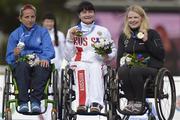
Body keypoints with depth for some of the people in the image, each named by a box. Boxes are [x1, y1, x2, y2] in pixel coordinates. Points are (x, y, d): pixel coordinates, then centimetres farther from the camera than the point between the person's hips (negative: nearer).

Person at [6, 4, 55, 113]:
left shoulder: (43, 32, 19)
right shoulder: (15, 34, 19)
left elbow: (49, 50, 2)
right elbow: (9, 58, 11)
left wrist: (45, 58, -22)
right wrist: (15, 55, -14)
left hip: (39, 62, 0)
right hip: (21, 64, 0)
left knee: (43, 67, -36)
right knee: (23, 66, -36)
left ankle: (35, 101, -40)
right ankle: (23, 103, -43)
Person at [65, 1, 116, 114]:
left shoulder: (103, 31, 21)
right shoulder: (72, 31, 21)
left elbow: (113, 51, 19)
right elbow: (69, 55, 15)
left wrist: (107, 56, -3)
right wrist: (71, 39, 2)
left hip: (97, 62, 0)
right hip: (79, 62, 0)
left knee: (95, 69, -37)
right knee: (81, 70, -37)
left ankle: (96, 103, -57)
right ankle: (82, 103, -57)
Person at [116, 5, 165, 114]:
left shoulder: (152, 34, 5)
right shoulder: (124, 36, 18)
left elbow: (161, 55, -4)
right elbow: (119, 56, 17)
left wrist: (147, 41, -12)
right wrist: (118, 71, -2)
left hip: (151, 69, -3)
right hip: (130, 67, 3)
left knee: (135, 71, -36)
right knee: (123, 70, -32)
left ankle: (139, 103, -23)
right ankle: (131, 101, -24)